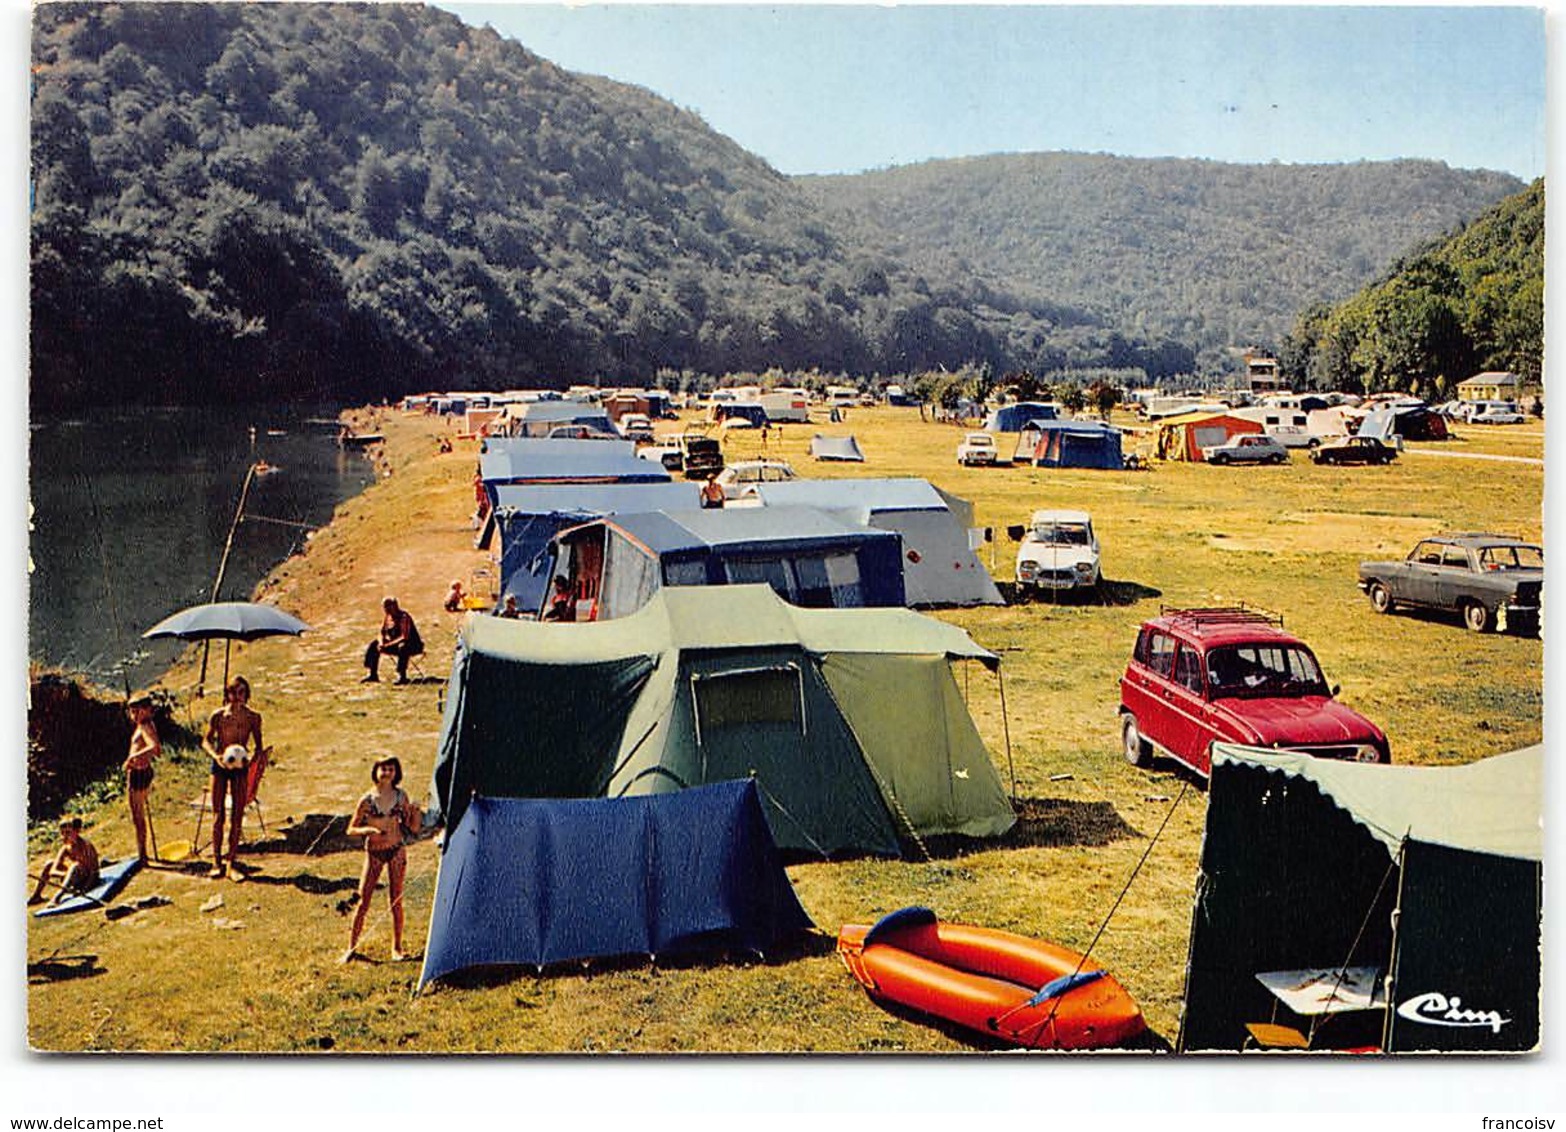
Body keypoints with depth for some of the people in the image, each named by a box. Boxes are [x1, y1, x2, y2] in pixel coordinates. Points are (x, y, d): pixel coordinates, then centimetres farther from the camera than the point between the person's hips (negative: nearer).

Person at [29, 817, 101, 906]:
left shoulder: (85, 845, -19)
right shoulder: (65, 848, -1)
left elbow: (93, 870, -24)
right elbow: (52, 871, -8)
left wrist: (86, 886, -37)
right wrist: (67, 874, -28)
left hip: (89, 881, -7)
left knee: (76, 866, -35)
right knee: (50, 864, 3)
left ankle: (58, 897, -45)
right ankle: (36, 895, 8)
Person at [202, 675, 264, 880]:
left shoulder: (253, 717, 0)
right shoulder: (218, 715, -2)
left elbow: (258, 745, 6)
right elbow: (206, 741, 2)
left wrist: (252, 757, -15)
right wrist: (216, 756, -18)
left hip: (240, 767, 1)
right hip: (220, 766, -1)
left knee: (237, 816, 0)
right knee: (218, 815, 1)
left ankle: (231, 863, 7)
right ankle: (216, 862, 9)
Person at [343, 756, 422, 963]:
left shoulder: (401, 797, -1)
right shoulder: (367, 800, -6)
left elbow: (413, 828, 3)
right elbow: (351, 830, -1)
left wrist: (415, 812, -16)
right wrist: (369, 830, -19)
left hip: (397, 852, 1)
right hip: (373, 853, -1)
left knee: (396, 900, 5)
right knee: (364, 900, -1)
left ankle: (397, 948, 16)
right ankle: (352, 946, 11)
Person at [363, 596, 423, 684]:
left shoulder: (404, 617, -24)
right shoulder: (387, 617, 1)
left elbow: (404, 637, -30)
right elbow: (382, 633, 6)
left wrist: (388, 645, -31)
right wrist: (381, 643, -17)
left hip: (413, 645, -9)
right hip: (395, 644, 9)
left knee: (402, 648, -41)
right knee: (374, 645, 3)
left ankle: (402, 677, -35)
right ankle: (373, 675, 6)